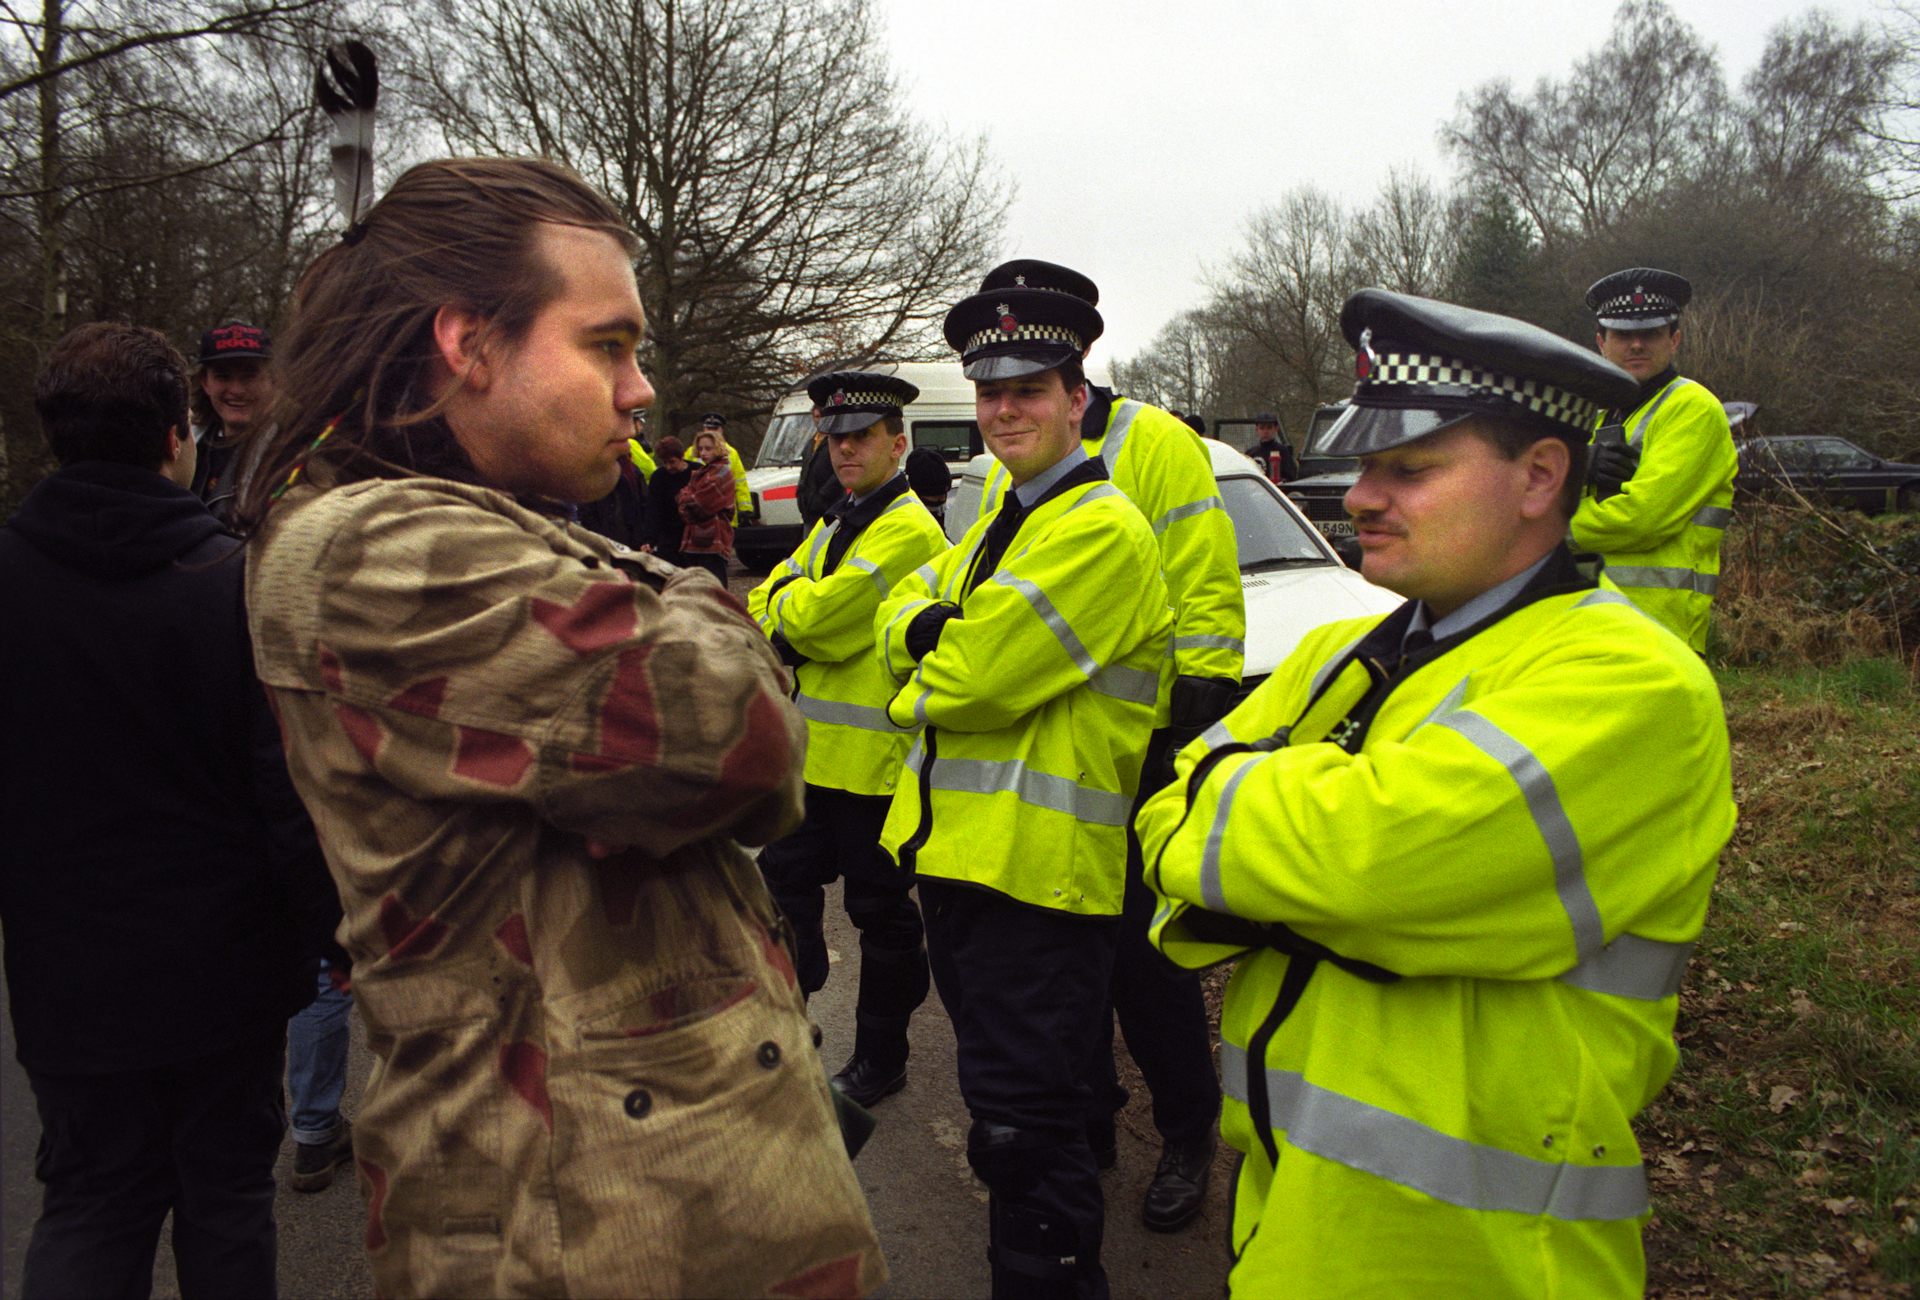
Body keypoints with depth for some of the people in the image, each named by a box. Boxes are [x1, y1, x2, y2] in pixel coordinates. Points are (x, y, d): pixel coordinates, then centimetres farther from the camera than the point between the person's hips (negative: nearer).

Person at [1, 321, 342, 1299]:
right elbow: (292, 786, -16)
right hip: (225, 963, -2)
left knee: (90, 1201, 18)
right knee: (225, 1198, 15)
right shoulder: (240, 583, -18)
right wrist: (317, 929, -4)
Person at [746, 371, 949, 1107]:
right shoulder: (836, 525, 15)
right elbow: (766, 605, 11)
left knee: (879, 910, 4)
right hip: (817, 751, 9)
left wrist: (787, 605, -3)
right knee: (785, 880, 16)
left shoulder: (908, 531, -15)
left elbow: (819, 618, -22)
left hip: (875, 761, -9)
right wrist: (800, 630, -9)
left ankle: (880, 1060, 20)